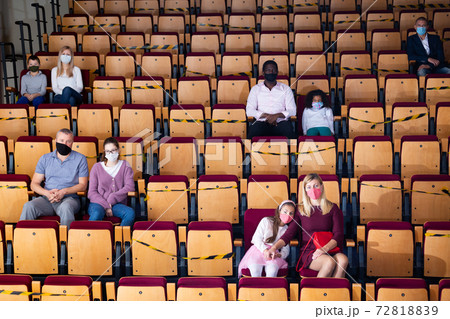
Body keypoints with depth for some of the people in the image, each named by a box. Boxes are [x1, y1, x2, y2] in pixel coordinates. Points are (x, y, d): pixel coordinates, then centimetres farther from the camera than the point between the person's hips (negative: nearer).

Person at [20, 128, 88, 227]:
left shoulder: (80, 159, 8)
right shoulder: (45, 158, 15)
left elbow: (83, 185, 3)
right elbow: (34, 184, 12)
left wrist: (64, 191, -14)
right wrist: (47, 193, -10)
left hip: (69, 198, -3)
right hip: (47, 199, 3)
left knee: (66, 207, -39)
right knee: (28, 206, -28)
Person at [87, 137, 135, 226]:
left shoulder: (125, 166, 14)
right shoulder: (97, 167, 12)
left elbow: (130, 187, -1)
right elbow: (92, 192, 5)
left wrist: (112, 199, -11)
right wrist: (105, 205, -11)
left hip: (117, 204, 1)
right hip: (98, 203, -1)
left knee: (130, 213, -33)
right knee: (97, 214, -38)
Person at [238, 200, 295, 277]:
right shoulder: (266, 221, 3)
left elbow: (285, 250, 10)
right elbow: (256, 239, -3)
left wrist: (279, 255, -14)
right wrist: (265, 250, -20)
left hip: (273, 253, 2)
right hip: (259, 250, -2)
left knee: (273, 268, -34)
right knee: (255, 269, -33)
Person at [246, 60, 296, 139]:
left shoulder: (286, 89, 16)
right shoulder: (255, 89, 15)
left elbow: (292, 111, 5)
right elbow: (249, 111, 4)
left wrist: (277, 115, -13)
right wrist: (266, 115, -11)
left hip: (281, 122, 0)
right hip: (262, 122, 0)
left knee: (288, 129, -35)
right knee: (253, 130, -35)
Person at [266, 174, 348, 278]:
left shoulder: (333, 208, 11)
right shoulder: (301, 210, 11)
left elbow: (338, 235, 1)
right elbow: (289, 233, 3)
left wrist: (326, 248, -19)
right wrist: (274, 247, -17)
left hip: (329, 250, 1)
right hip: (308, 252, -1)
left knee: (343, 259, -33)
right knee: (329, 261, -34)